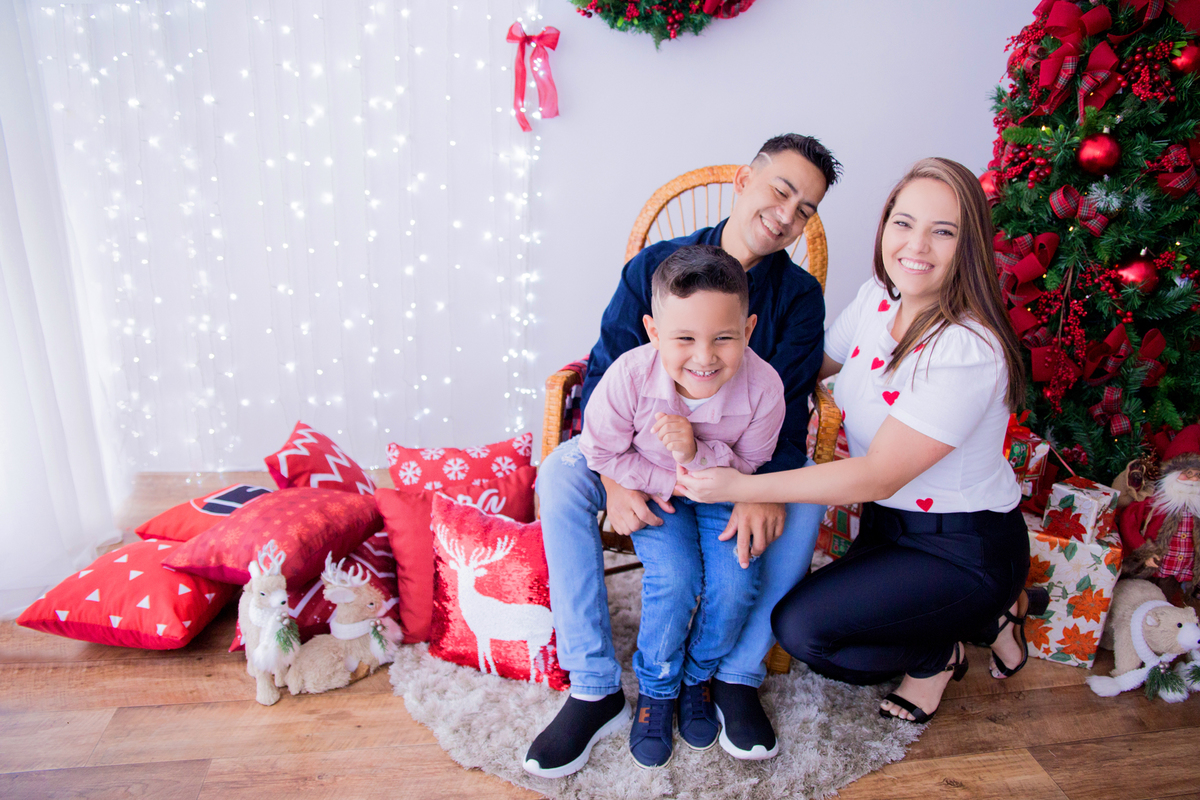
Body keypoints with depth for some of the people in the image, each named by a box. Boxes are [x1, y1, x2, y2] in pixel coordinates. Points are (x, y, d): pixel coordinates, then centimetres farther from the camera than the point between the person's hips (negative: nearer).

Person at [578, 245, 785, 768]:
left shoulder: (763, 387, -28)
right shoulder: (630, 377, -31)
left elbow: (749, 465, -11)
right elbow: (603, 453, -14)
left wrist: (698, 456, -31)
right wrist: (668, 481, -20)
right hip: (655, 492, -1)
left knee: (735, 583, -16)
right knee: (674, 577, -21)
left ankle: (699, 676, 17)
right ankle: (657, 688, 9)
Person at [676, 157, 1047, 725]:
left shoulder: (969, 351, -28)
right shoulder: (878, 298, -4)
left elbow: (878, 475, -29)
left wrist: (745, 487, -32)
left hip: (963, 550, -8)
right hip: (888, 523, 8)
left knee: (801, 626, -20)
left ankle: (938, 652, 10)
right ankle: (983, 617, 26)